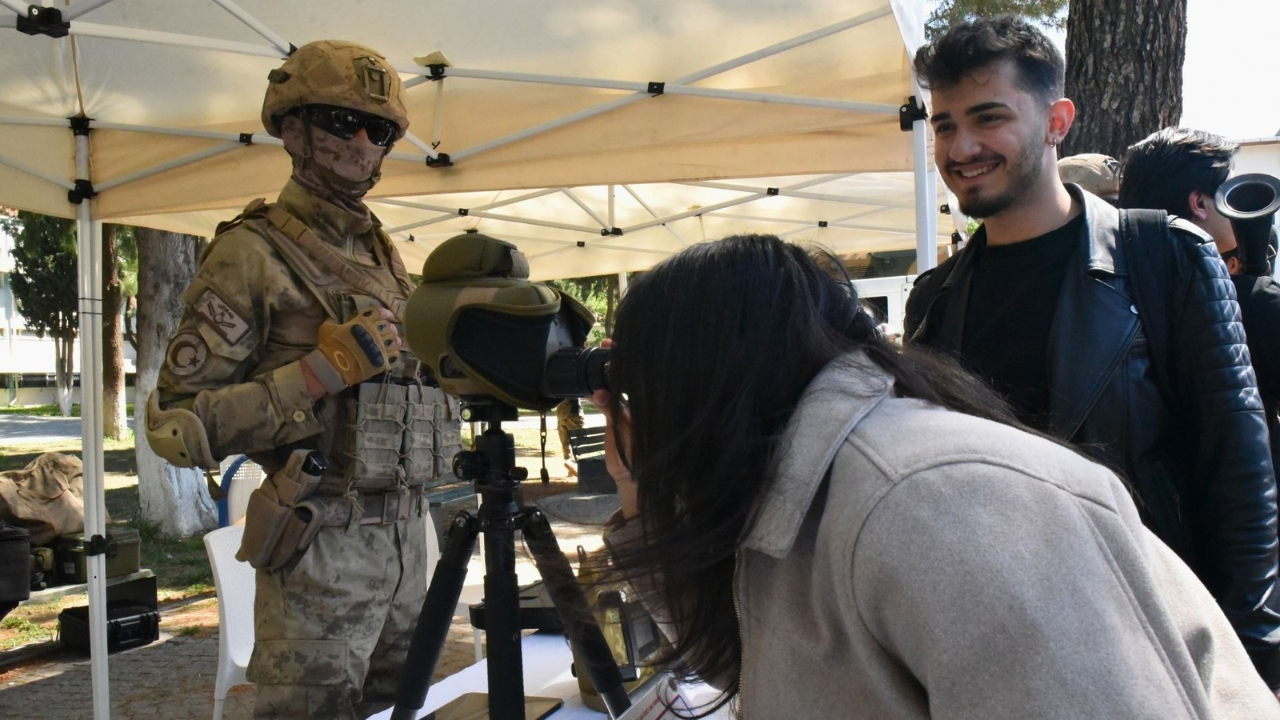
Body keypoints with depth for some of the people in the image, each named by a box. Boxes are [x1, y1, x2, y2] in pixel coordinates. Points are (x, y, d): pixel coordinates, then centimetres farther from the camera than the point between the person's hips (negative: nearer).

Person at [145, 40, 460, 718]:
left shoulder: (385, 256, 15)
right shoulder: (252, 253, -8)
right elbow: (176, 426, -13)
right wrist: (323, 370, -20)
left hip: (405, 532, 7)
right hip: (321, 549, -7)